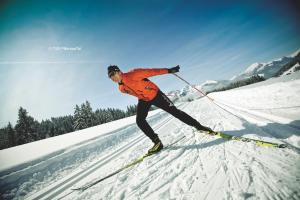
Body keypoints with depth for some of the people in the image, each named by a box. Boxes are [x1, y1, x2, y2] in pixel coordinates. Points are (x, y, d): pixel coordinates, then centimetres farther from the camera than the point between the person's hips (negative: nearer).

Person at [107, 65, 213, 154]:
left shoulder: (133, 74, -26)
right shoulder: (121, 89, -3)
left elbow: (150, 72, -24)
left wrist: (169, 70, -22)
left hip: (155, 95, -5)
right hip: (143, 100, 6)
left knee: (174, 111, -4)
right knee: (139, 121, -15)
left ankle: (198, 126, 12)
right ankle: (157, 142, -4)